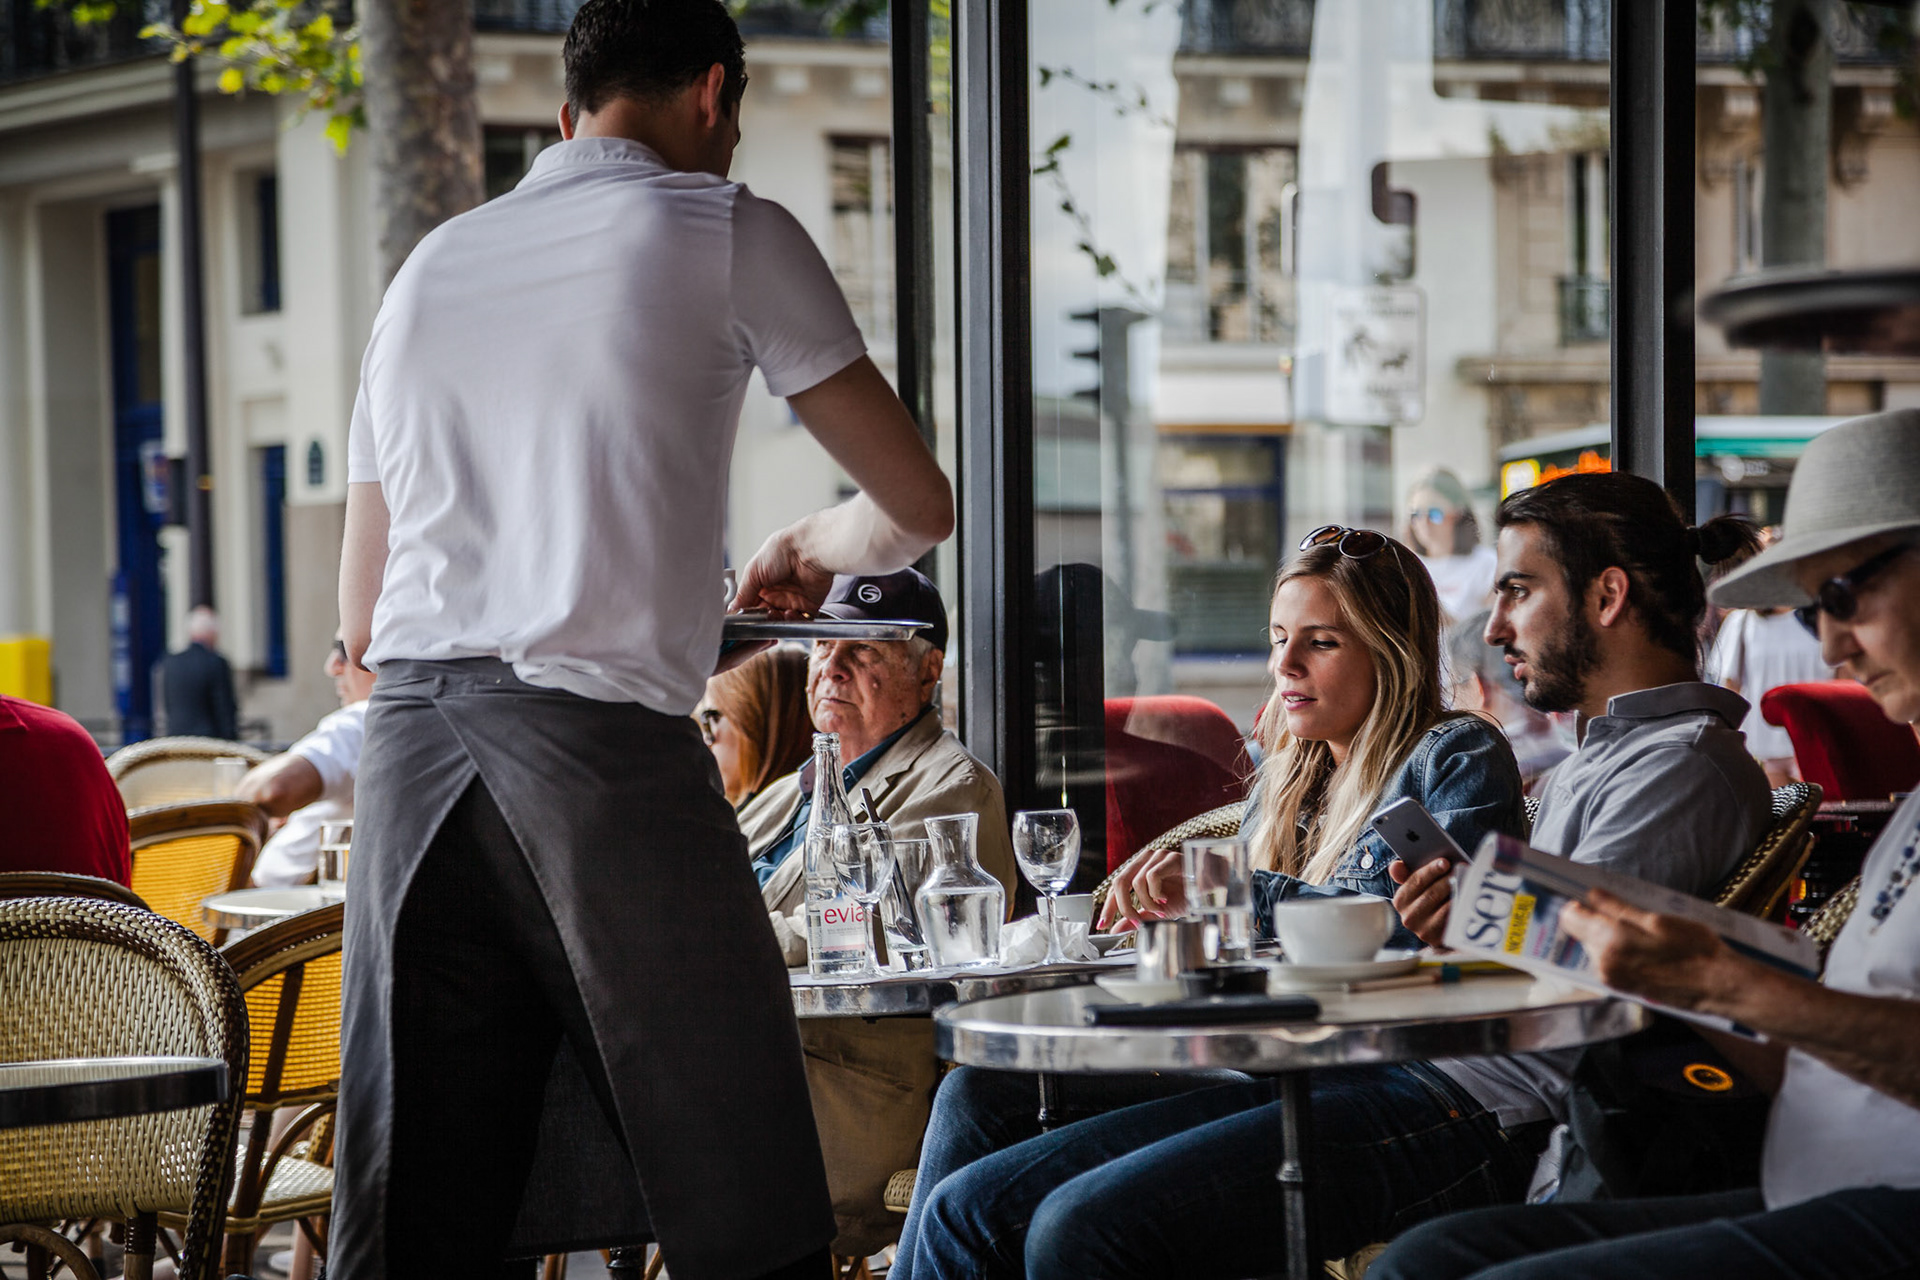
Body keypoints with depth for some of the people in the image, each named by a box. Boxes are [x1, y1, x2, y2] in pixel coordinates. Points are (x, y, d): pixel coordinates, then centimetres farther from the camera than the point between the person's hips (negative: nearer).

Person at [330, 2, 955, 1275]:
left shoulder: (428, 267, 22)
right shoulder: (728, 233, 6)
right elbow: (920, 507, 5)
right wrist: (811, 547, 28)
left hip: (409, 744, 6)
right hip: (602, 745, -5)